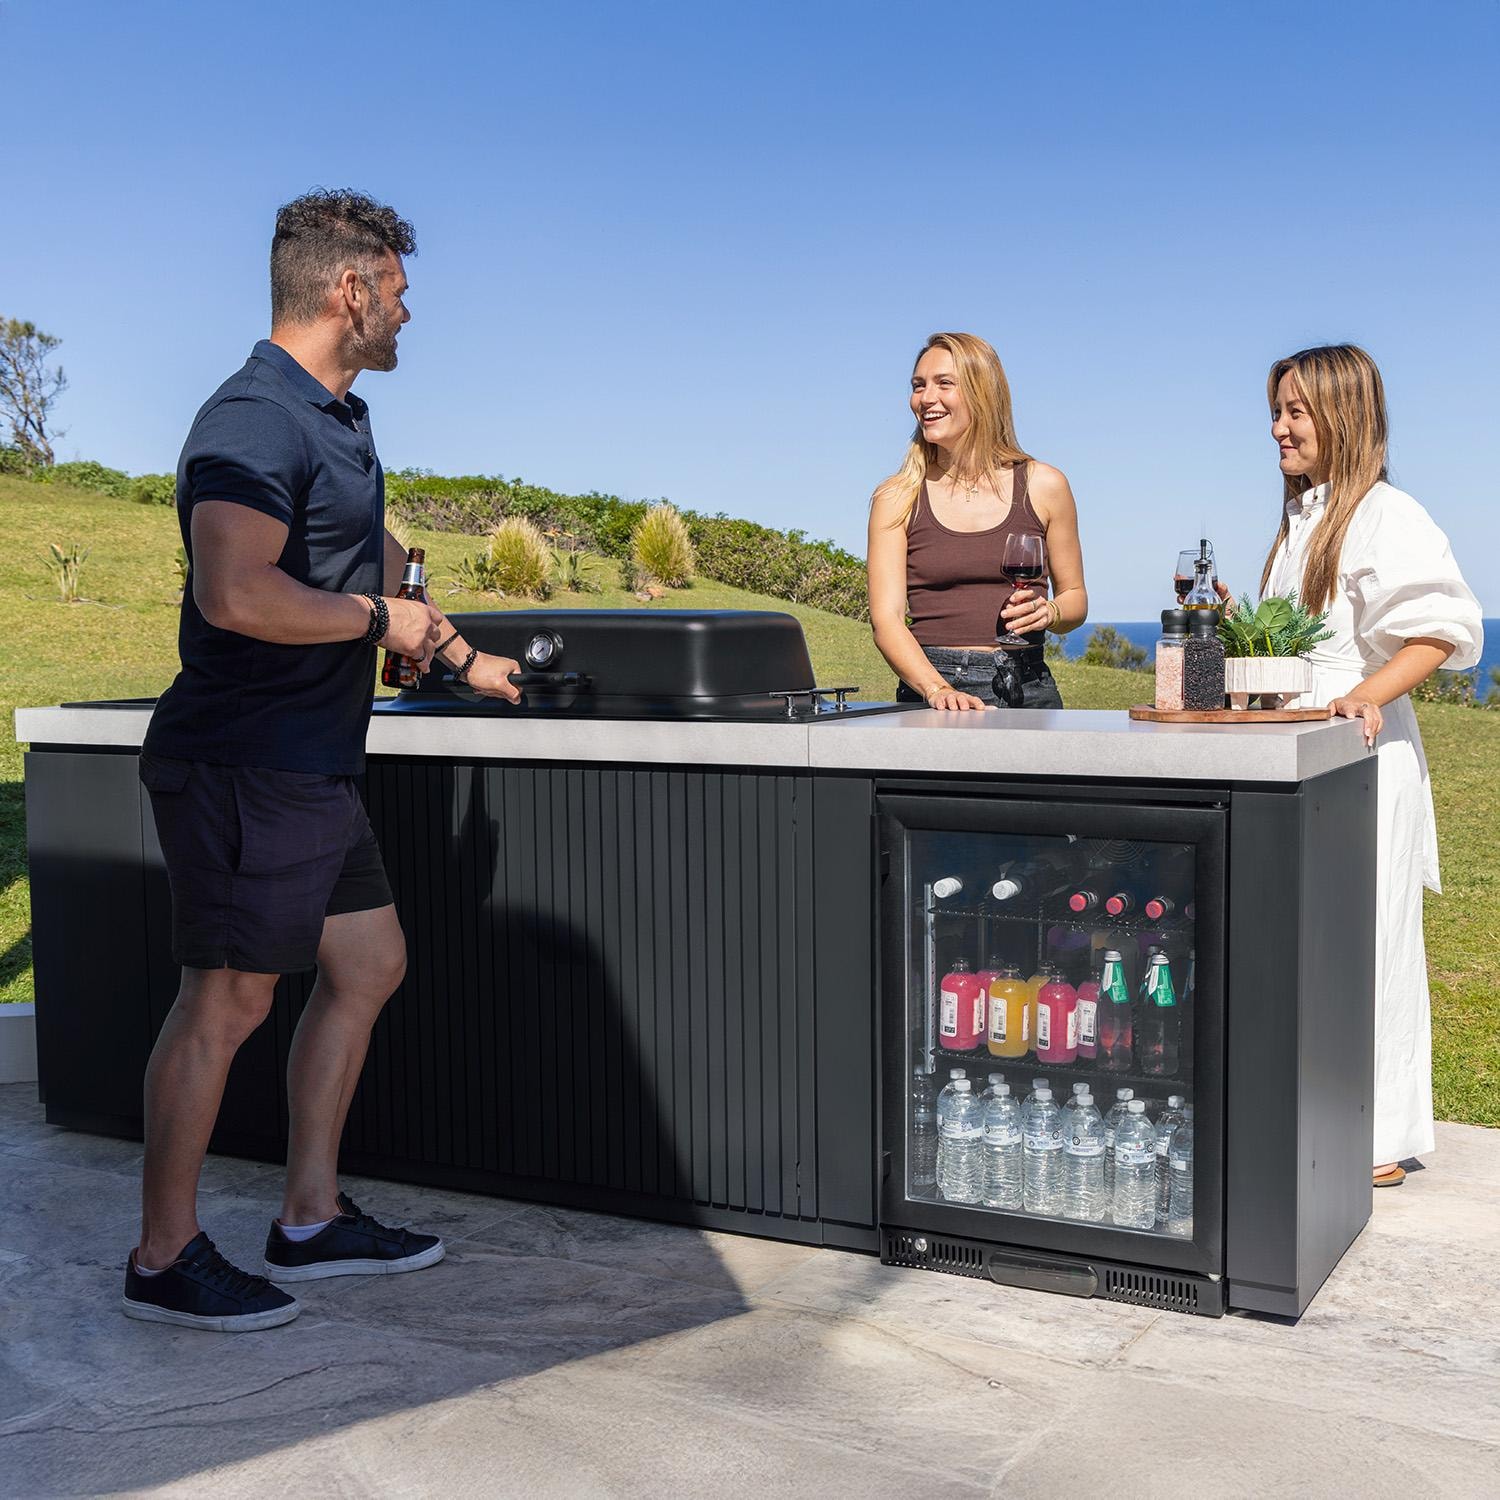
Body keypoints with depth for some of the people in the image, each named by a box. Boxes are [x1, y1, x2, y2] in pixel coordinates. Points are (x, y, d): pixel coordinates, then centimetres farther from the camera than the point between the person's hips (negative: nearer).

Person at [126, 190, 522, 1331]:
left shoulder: (340, 419, 17)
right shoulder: (255, 421, -17)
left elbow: (377, 574, 30)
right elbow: (235, 594, -31)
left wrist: (460, 658, 35)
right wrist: (381, 619, -17)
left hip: (315, 766, 11)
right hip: (243, 762, -10)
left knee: (370, 965, 14)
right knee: (229, 999, -4)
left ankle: (313, 1218, 24)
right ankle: (166, 1259, 10)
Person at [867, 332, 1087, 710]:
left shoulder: (1043, 486, 9)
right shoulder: (897, 498, 6)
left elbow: (1075, 596, 18)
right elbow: (886, 619, -3)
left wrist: (1049, 613, -5)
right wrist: (937, 690, -18)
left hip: (1026, 691, 1)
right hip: (928, 687, -1)